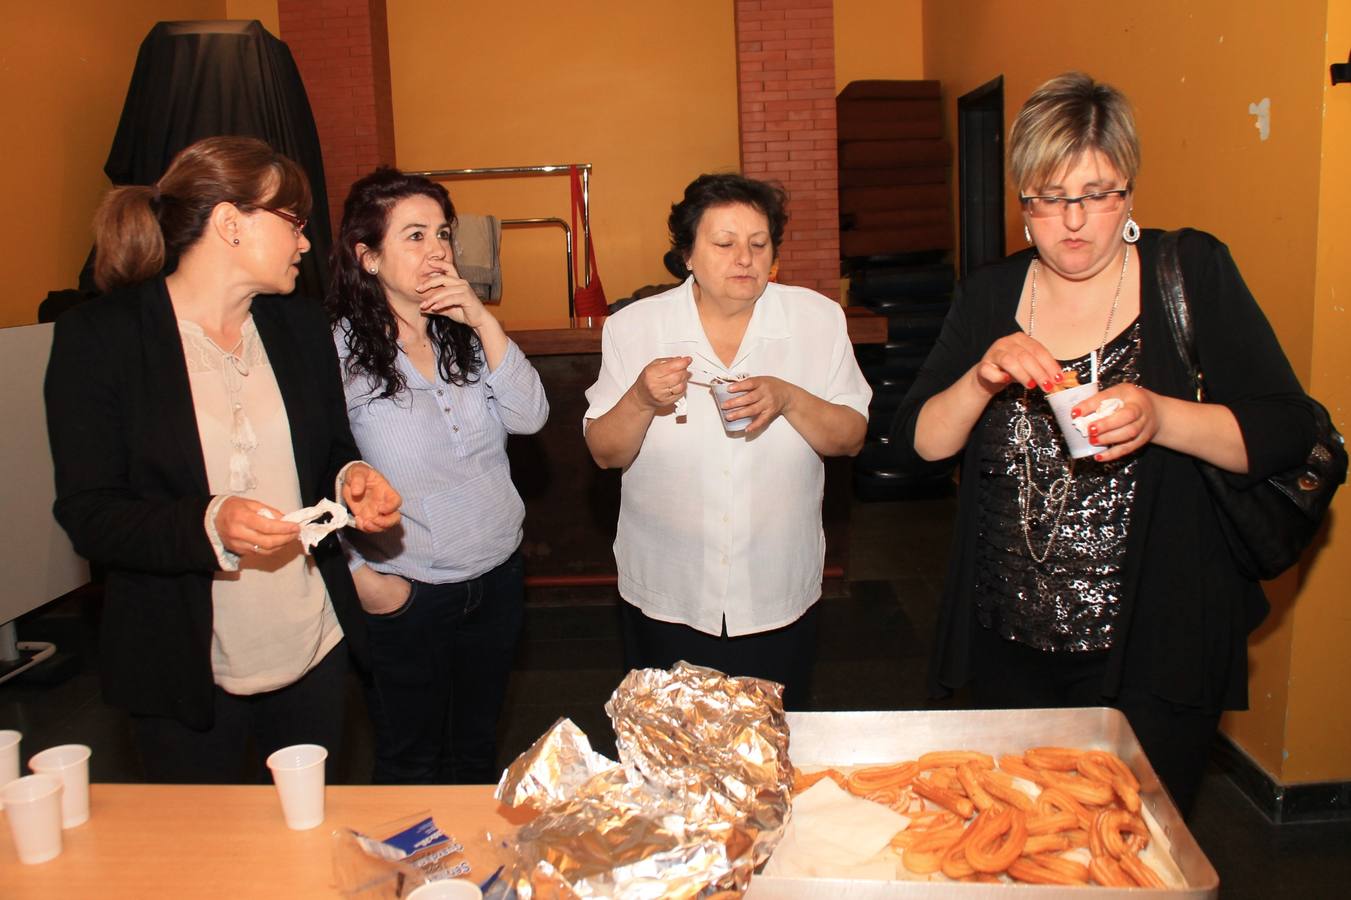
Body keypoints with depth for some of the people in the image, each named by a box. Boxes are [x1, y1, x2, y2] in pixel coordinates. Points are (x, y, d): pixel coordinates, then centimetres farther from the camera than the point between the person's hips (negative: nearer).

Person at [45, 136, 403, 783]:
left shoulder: (302, 326, 6)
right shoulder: (97, 336, -9)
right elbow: (88, 516, -12)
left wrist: (353, 480, -10)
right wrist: (209, 525, -29)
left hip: (315, 653, 4)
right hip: (187, 672, -4)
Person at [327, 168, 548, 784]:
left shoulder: (465, 334, 1)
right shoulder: (342, 350, -15)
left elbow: (529, 417, -9)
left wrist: (484, 321, -17)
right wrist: (361, 574, -12)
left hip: (497, 577, 5)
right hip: (406, 595, -4)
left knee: (476, 750, 24)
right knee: (410, 764, 16)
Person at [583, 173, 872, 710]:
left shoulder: (818, 318, -4)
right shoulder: (634, 328, -6)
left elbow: (851, 439, -3)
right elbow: (605, 454, -4)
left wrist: (788, 399, -21)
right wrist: (642, 400, -23)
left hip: (779, 599, 1)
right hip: (665, 600, 0)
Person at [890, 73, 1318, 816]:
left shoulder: (1192, 273, -4)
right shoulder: (990, 295, 3)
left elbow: (1288, 433, -9)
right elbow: (917, 441, -2)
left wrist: (1158, 417, -26)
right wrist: (982, 381, -20)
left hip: (1154, 651, -2)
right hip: (1011, 648, 3)